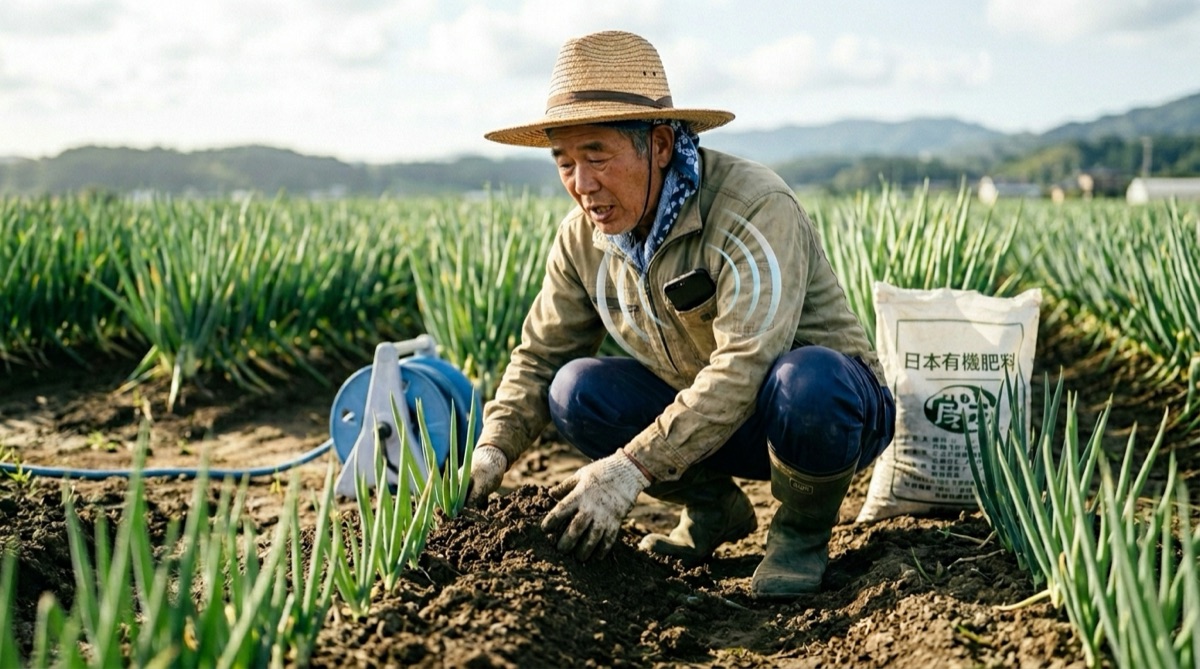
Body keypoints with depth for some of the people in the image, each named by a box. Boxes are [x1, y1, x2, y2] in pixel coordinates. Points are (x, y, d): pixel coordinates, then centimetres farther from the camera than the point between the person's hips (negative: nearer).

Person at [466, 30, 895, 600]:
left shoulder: (755, 208, -28)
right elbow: (539, 355, 2)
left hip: (833, 403, -6)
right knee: (577, 388, -15)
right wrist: (492, 451, -16)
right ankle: (713, 508, 6)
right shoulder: (584, 238, -6)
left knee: (802, 383, -39)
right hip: (704, 417, 6)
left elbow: (744, 367, -37)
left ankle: (803, 532, -8)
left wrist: (632, 467, -43)